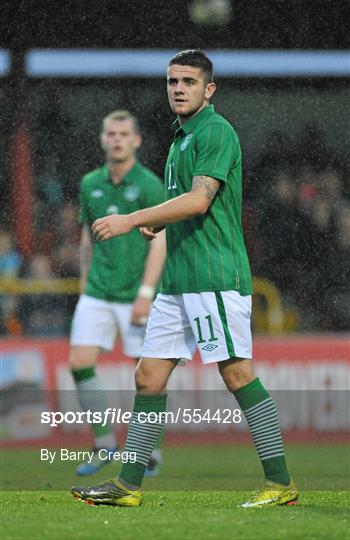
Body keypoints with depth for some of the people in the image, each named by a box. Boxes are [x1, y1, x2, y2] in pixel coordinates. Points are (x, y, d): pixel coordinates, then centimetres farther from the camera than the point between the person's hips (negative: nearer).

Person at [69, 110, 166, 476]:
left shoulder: (149, 185, -7)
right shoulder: (90, 184, 9)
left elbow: (159, 242, -11)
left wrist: (146, 293, -18)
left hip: (135, 296, -4)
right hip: (97, 293, 4)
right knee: (79, 363, -7)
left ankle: (150, 451, 15)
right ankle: (105, 441, 5)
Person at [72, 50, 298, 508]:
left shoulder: (216, 132, -9)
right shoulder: (181, 138, 20)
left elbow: (199, 200, -21)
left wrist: (133, 220, -20)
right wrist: (156, 224, 10)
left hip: (216, 277, -9)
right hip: (179, 279, 10)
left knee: (238, 375, -10)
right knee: (149, 378, 7)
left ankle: (281, 483, -6)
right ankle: (129, 484, 11)